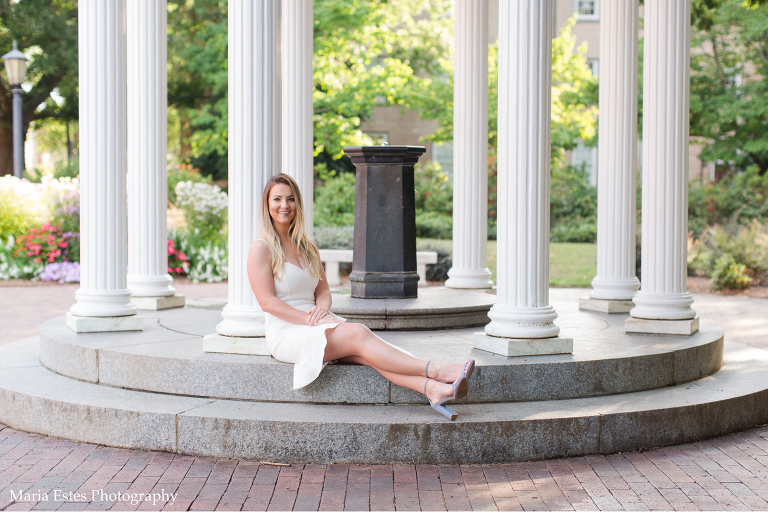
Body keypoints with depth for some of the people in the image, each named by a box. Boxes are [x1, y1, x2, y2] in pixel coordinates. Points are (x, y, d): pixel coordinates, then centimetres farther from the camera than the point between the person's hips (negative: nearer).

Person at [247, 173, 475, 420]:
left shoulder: (307, 246, 18)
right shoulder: (261, 248, -3)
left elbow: (323, 291, 15)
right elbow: (268, 302, -12)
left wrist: (322, 309, -9)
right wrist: (310, 319, -20)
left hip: (317, 325, 6)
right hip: (285, 333, -6)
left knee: (364, 352, -26)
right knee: (358, 333, -30)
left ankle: (433, 389, -47)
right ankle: (436, 370, -39)